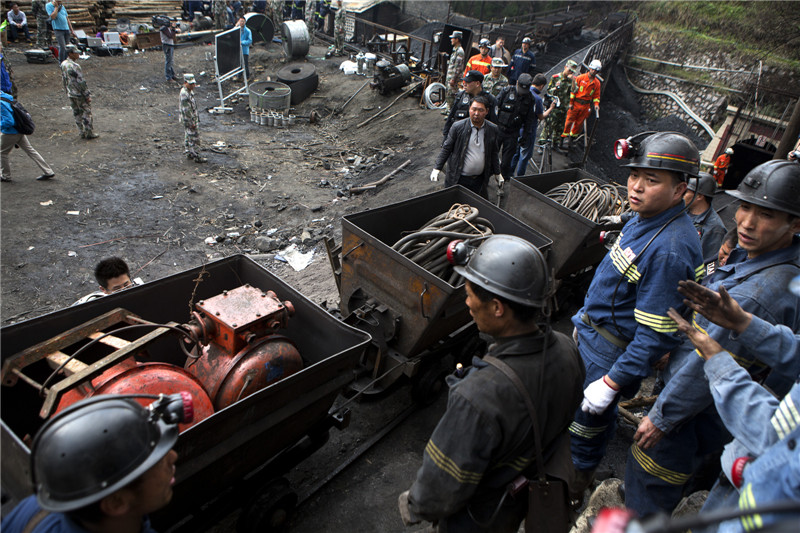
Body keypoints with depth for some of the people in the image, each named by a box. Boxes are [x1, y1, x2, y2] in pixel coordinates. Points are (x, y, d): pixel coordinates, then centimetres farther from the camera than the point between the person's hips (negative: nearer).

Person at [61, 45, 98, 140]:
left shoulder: (63, 64, 5)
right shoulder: (74, 66, -22)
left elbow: (63, 79, 13)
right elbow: (81, 82, -21)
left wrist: (67, 91, 23)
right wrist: (87, 95, -15)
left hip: (70, 94, 8)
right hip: (79, 94, -8)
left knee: (77, 113, 14)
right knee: (86, 112, 1)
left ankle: (82, 132, 21)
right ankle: (89, 133, 5)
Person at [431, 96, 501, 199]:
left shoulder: (492, 130, 3)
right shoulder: (458, 127, -6)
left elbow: (493, 153, 14)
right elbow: (446, 149, 1)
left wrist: (497, 173, 19)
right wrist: (437, 168, -4)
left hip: (480, 180, 2)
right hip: (458, 179, -2)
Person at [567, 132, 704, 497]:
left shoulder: (670, 250, -31)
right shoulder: (644, 218, 0)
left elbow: (655, 336, -28)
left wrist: (611, 382, -23)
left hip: (608, 352, -9)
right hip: (590, 329, 9)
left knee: (588, 419, 10)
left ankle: (575, 483, 37)